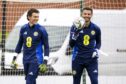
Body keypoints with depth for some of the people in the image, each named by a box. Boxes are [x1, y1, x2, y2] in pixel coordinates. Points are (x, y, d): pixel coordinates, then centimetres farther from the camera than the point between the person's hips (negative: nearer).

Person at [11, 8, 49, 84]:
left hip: (36, 60, -5)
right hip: (26, 60, 5)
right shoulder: (24, 28, 4)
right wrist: (15, 58, 15)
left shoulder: (41, 29, -7)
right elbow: (20, 43, 16)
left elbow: (46, 46, -4)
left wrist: (45, 62, -9)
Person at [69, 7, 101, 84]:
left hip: (91, 59, 0)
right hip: (78, 58, 0)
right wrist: (75, 34, -23)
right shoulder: (75, 27, -4)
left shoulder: (96, 28, 1)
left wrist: (96, 50, -1)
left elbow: (98, 42, 19)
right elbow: (71, 45, -6)